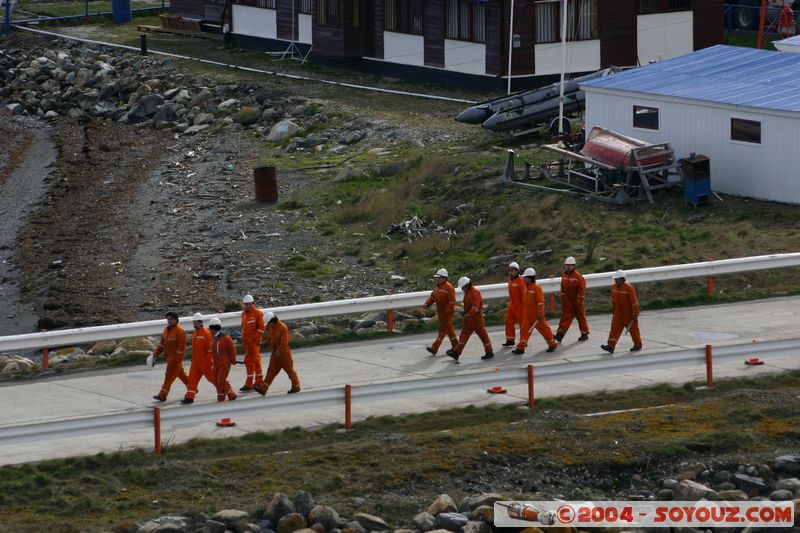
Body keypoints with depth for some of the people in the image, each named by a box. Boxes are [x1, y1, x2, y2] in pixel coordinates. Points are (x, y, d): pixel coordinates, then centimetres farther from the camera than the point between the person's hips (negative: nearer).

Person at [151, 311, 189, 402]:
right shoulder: (166, 330, 11)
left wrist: (176, 359, -22)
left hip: (176, 358, -9)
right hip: (169, 357, 9)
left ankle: (162, 396, -7)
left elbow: (181, 346, -20)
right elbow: (161, 343, 15)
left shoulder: (179, 331, -17)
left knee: (169, 376, -8)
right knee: (180, 373, 18)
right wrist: (155, 355, 9)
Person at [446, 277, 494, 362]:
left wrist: (468, 314, -34)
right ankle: (456, 353, -4)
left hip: (476, 318, -9)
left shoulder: (475, 292, -17)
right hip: (469, 319, 9)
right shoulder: (467, 293, 12)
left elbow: (476, 306, -27)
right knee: (463, 335, 1)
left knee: (483, 335, 2)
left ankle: (489, 352, 14)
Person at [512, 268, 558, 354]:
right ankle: (521, 348, 1)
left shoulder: (536, 287, -17)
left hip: (537, 314, -8)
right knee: (525, 330, 2)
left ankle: (552, 345, 20)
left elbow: (540, 302, -19)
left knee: (544, 329, 5)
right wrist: (526, 311, 24)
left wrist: (540, 314, -21)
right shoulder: (527, 287, 9)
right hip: (528, 314, 8)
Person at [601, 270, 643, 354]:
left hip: (629, 313, -6)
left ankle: (638, 345, 27)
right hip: (618, 312, 6)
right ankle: (611, 346, -12)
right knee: (615, 328, -5)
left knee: (633, 328, 9)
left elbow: (634, 302, -20)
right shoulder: (613, 287, 0)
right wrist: (613, 310, 22)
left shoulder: (629, 288, -22)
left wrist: (635, 315, -20)